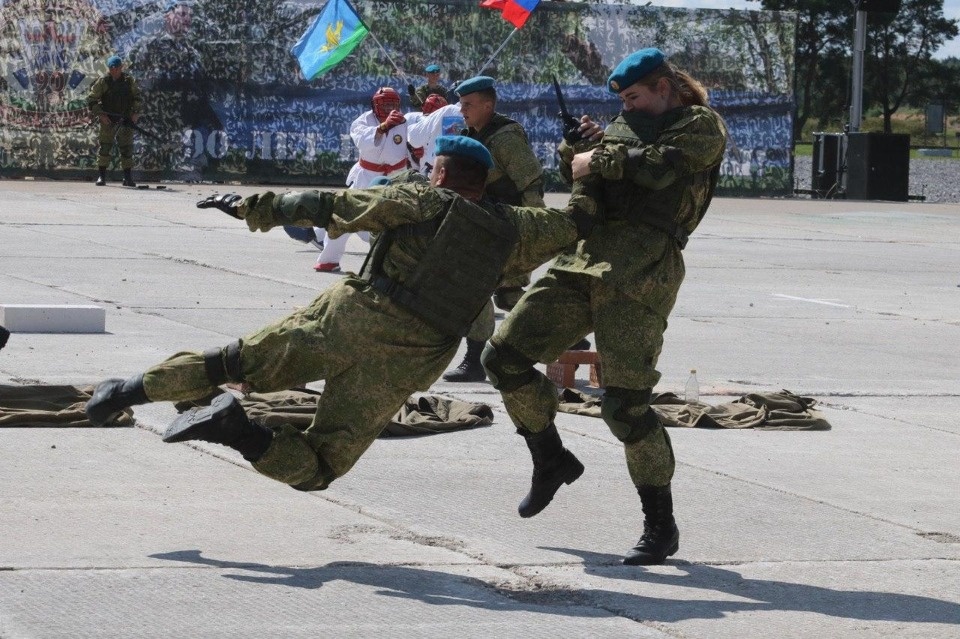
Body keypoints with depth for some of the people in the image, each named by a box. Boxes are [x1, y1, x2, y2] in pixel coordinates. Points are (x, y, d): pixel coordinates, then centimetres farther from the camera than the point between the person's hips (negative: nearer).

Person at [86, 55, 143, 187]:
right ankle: (102, 176, -2)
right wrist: (100, 114, -12)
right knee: (105, 147, -7)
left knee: (127, 148, 3)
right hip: (108, 120, -2)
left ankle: (127, 177, 11)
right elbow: (91, 100, -2)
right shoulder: (102, 82, -4)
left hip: (126, 120, 2)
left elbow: (138, 98, 14)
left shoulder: (129, 81, 4)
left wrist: (136, 112, -1)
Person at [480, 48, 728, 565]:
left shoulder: (702, 125, 5)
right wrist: (580, 148, 6)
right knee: (504, 356, 3)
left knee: (625, 403, -13)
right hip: (582, 256, 8)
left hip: (640, 270, -8)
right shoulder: (627, 124, 27)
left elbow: (659, 165, -13)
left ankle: (661, 526, -1)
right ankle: (552, 461, 23)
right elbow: (580, 176, 26)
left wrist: (598, 161, -4)